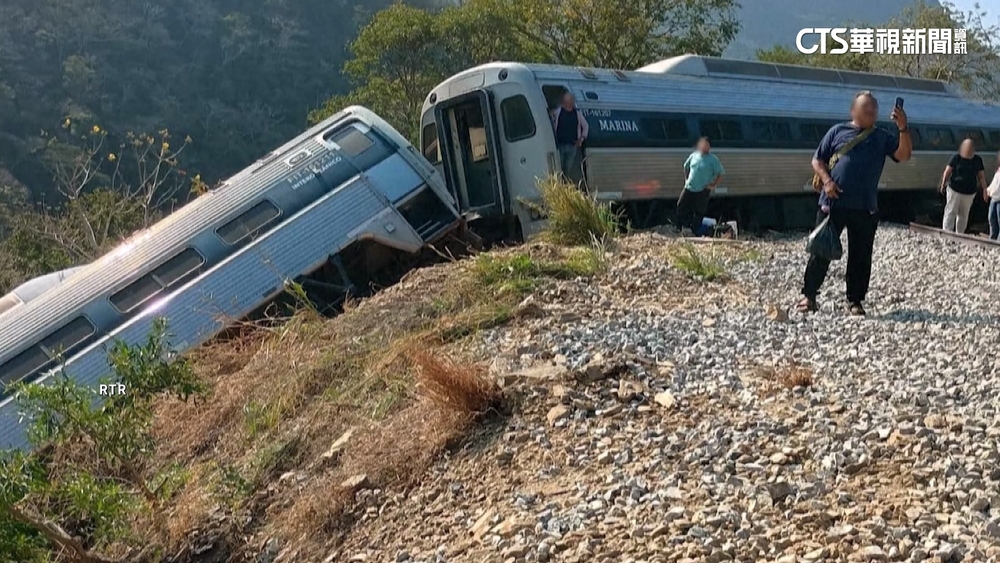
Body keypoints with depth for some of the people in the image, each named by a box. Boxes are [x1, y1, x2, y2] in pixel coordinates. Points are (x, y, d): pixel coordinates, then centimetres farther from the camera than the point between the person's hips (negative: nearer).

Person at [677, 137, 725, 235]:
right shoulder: (693, 156, 8)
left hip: (703, 191, -4)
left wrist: (713, 185, -9)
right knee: (681, 207, 2)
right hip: (689, 188, 4)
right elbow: (686, 167, 24)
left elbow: (721, 173, -3)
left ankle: (694, 232, 7)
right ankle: (680, 229, 13)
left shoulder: (713, 159, -4)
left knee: (699, 212, -1)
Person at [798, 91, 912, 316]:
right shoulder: (838, 131, 7)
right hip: (833, 203, -2)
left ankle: (855, 300, 15)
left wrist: (903, 128, -15)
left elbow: (904, 155, -2)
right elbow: (817, 160, 7)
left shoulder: (882, 137, 11)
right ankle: (808, 294, 12)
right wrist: (826, 181, -10)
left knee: (861, 255, 5)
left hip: (865, 208, 2)